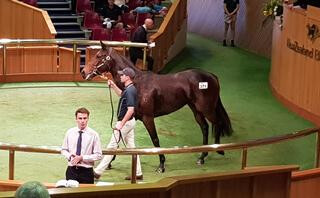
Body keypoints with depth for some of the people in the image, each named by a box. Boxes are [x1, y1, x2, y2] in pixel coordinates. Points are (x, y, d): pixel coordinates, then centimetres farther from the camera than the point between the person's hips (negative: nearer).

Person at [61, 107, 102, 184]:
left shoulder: (93, 134, -5)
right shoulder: (70, 132, 4)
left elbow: (98, 155, -6)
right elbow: (64, 150, 14)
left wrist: (82, 158, -14)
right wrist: (69, 156, -8)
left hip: (86, 171, -2)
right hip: (71, 170, 2)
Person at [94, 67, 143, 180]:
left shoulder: (129, 91, -23)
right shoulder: (129, 89, 8)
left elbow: (130, 110, -29)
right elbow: (121, 94, 32)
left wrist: (121, 124, -28)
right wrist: (113, 86, 17)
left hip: (125, 122, -10)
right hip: (130, 121, 10)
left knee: (112, 146, -5)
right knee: (131, 147, 12)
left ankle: (98, 172, -1)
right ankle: (138, 173, 15)